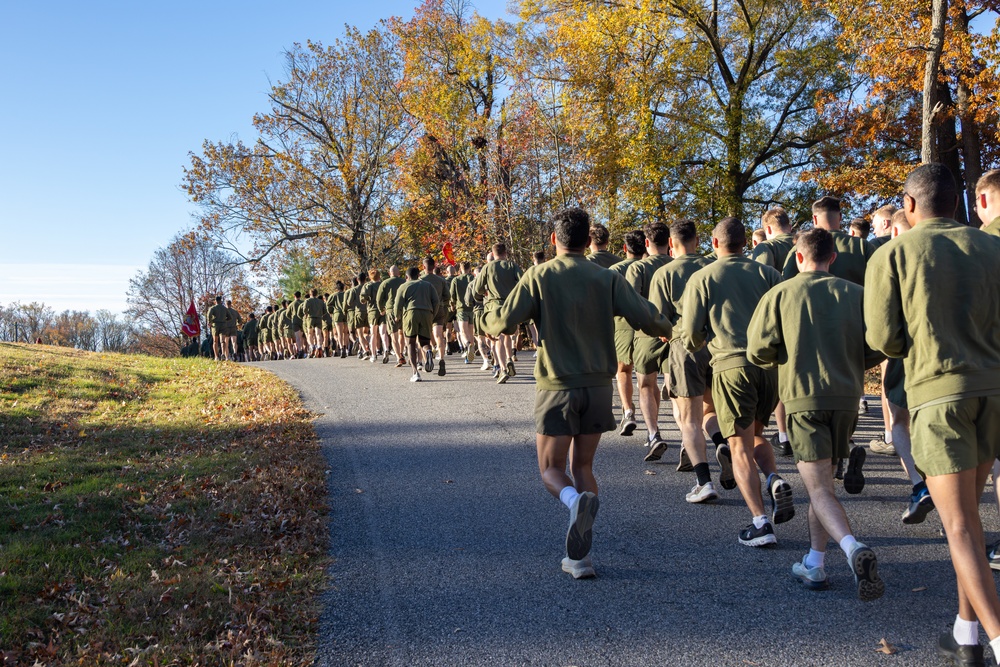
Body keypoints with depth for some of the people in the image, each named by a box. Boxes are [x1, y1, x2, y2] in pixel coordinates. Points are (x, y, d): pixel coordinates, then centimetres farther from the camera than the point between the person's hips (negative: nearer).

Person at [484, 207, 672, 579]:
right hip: (598, 385, 3)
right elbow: (645, 317, -8)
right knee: (582, 466, 15)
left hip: (557, 387, -3)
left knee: (551, 469, 9)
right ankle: (580, 556, 11)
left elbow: (503, 323, -7)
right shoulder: (608, 278, 0)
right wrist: (667, 329, 15)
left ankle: (576, 501, -26)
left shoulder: (539, 276, -6)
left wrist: (487, 319, 16)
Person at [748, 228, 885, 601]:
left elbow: (758, 351, -6)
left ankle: (854, 549, -29)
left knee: (819, 488, -4)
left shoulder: (780, 294, -1)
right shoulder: (855, 294, 6)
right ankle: (814, 563, 22)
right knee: (820, 479, 18)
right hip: (846, 397, 4)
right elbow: (876, 349, 2)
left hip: (803, 398, -3)